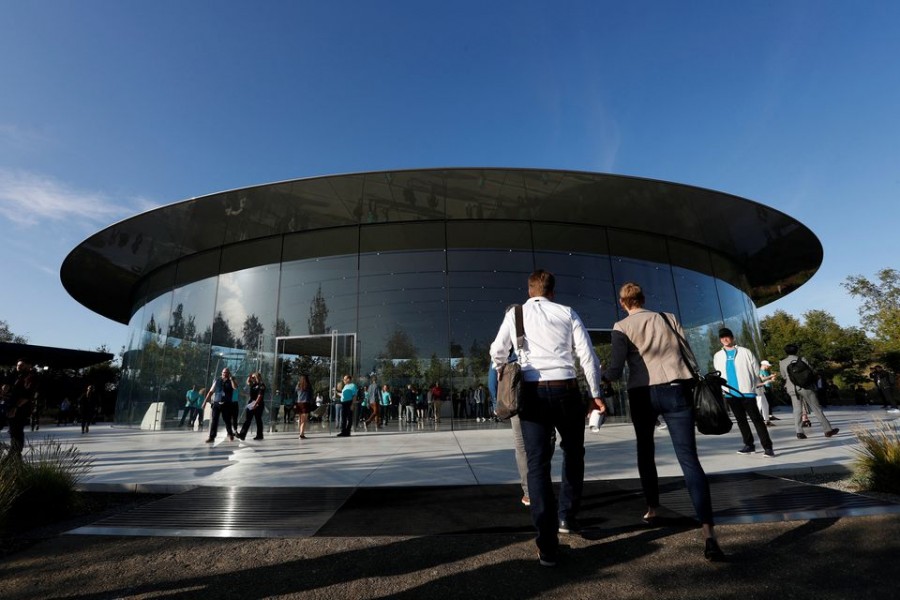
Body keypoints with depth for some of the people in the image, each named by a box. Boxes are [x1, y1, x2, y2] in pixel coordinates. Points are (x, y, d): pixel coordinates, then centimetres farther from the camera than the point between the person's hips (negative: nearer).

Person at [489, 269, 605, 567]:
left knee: (537, 463, 4)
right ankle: (567, 517, 31)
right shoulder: (568, 313, 6)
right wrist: (596, 393, 11)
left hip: (532, 392, 0)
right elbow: (588, 355, 2)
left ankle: (547, 545, 4)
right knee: (573, 453, 24)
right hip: (566, 389, 0)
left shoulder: (515, 314, 8)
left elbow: (497, 353, 12)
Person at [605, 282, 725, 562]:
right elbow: (690, 358, 8)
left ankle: (652, 509, 31)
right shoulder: (669, 318, 8)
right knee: (689, 458, -3)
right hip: (676, 390, 2)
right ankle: (708, 531, -15)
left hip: (643, 394, -1)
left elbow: (615, 371, -8)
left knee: (645, 452, 21)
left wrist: (603, 372, 13)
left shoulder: (622, 327, -2)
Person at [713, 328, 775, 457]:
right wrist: (723, 388, 6)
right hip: (730, 394, 4)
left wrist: (751, 385, -2)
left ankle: (768, 447, -2)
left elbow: (756, 370, 3)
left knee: (756, 419, -5)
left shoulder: (745, 352, 1)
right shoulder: (718, 356, 10)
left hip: (746, 391, -4)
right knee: (741, 420, 12)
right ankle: (749, 445, 21)